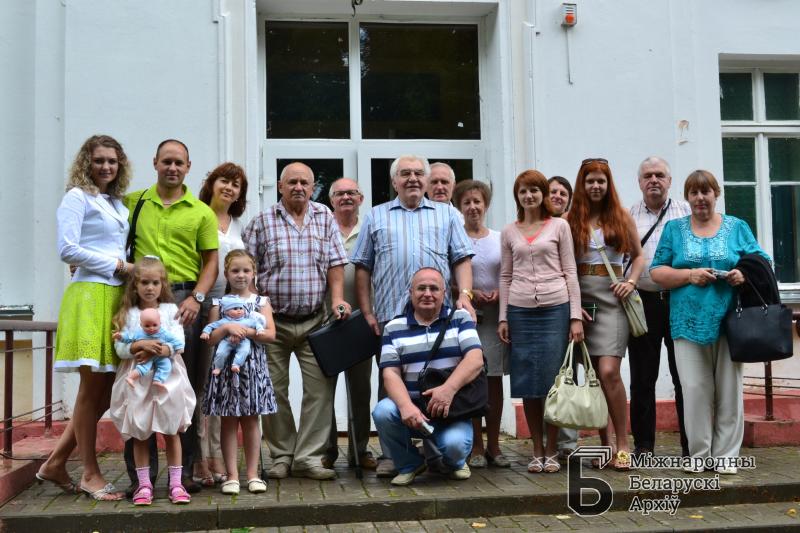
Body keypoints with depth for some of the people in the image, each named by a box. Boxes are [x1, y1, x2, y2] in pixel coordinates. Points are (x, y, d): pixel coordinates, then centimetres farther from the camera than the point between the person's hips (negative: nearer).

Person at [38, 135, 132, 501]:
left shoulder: (118, 204, 21)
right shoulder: (77, 197, -1)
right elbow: (67, 249, -11)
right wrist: (116, 265, -8)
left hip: (117, 297, 8)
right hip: (90, 295, -8)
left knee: (107, 389, 7)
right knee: (92, 387, -4)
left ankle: (55, 463, 17)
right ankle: (90, 475, 6)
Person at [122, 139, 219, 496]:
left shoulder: (201, 212, 9)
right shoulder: (132, 202, 12)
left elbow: (211, 261, 6)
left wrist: (196, 298, -8)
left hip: (184, 300, -1)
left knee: (185, 386, 2)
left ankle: (183, 470, 11)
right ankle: (141, 472, 9)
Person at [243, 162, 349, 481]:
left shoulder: (325, 218, 9)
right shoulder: (262, 222, 2)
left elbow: (335, 263, 7)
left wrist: (338, 299, -6)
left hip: (314, 321, 2)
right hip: (273, 321, -1)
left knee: (321, 386, -5)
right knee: (274, 391, 4)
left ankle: (307, 457, 3)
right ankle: (281, 456, 18)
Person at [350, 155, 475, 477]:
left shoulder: (447, 215, 17)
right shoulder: (376, 217, 15)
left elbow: (462, 259, 10)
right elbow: (363, 268, 11)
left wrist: (465, 296, -6)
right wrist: (367, 312, 2)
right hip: (391, 315, 0)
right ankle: (390, 454, 9)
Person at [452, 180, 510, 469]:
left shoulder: (500, 238, 10)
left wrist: (500, 293, -6)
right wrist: (469, 293, -14)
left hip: (496, 315, 3)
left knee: (495, 379, 4)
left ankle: (493, 445, 14)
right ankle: (475, 447, 7)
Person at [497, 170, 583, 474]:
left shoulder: (559, 226, 6)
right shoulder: (509, 232, 12)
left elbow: (570, 272, 4)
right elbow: (505, 276, 14)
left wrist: (576, 316, -2)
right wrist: (503, 317, 7)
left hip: (555, 309, -2)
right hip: (520, 311, 2)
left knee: (553, 381, -1)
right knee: (527, 383, 3)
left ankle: (552, 451, 10)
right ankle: (537, 451, 13)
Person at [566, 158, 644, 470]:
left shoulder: (621, 217, 9)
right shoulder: (570, 220, 7)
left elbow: (638, 256, 16)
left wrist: (631, 282, -2)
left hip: (611, 299, -1)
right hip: (580, 298, 1)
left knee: (608, 372, -14)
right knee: (592, 375, 4)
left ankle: (623, 445, -4)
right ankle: (605, 445, 14)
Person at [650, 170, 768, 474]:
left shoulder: (737, 227, 12)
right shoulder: (674, 229, 11)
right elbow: (657, 272, 5)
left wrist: (745, 274, -10)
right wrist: (689, 275, -11)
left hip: (729, 321, 1)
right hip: (689, 322, 0)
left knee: (729, 389, 1)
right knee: (695, 389, -2)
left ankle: (725, 455, 11)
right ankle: (699, 454, 9)